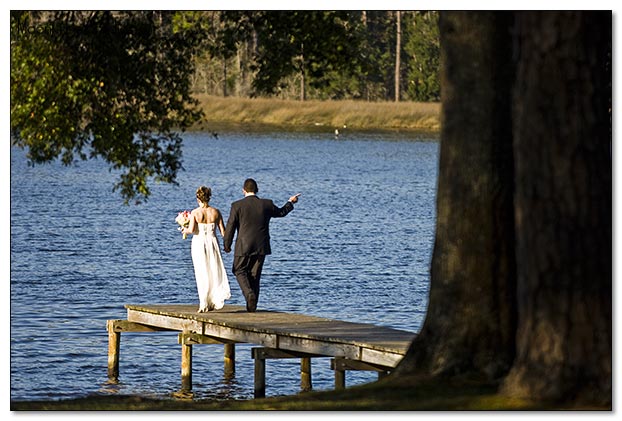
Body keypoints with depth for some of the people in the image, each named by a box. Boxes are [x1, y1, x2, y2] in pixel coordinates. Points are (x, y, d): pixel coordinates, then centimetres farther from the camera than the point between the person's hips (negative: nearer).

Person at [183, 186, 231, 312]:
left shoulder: (195, 213, -8)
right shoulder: (215, 212, -1)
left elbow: (191, 229, -19)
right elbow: (223, 231, 0)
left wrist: (185, 230, 4)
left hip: (199, 243, -1)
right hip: (212, 241, 2)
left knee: (202, 274, 5)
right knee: (214, 272, 12)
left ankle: (204, 304, 4)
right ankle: (215, 301, 5)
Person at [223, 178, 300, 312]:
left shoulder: (237, 205, -8)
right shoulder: (267, 204, 0)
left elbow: (230, 227, -7)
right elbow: (281, 212, 19)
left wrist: (227, 246, 4)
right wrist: (291, 202, 38)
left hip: (244, 246, -3)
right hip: (261, 246, 3)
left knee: (240, 271, 12)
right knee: (255, 275, 12)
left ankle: (249, 294, -13)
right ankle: (252, 306, 14)